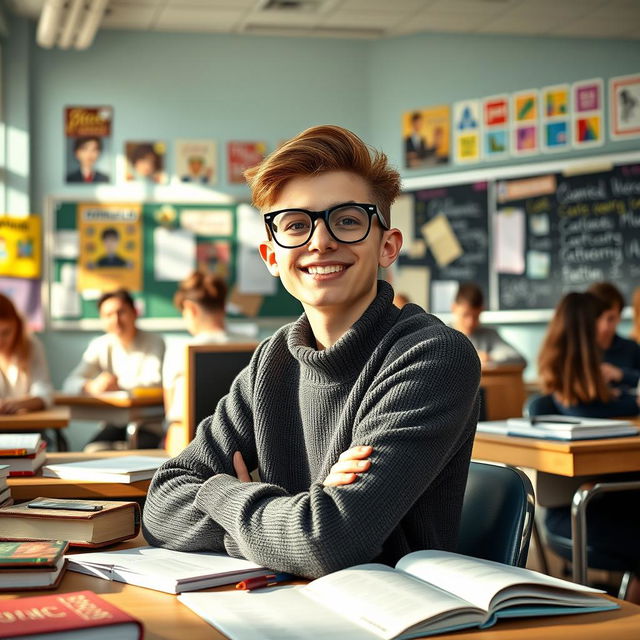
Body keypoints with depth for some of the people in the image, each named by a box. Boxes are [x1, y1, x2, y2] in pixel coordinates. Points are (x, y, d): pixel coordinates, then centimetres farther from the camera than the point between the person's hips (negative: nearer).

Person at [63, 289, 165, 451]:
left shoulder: (154, 343, -2)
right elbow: (70, 384, -5)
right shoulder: (100, 346, 6)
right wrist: (91, 386, -27)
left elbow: (155, 383, -17)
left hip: (148, 427, -2)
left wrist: (118, 384, -22)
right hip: (113, 425, 3)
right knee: (94, 451, -27)